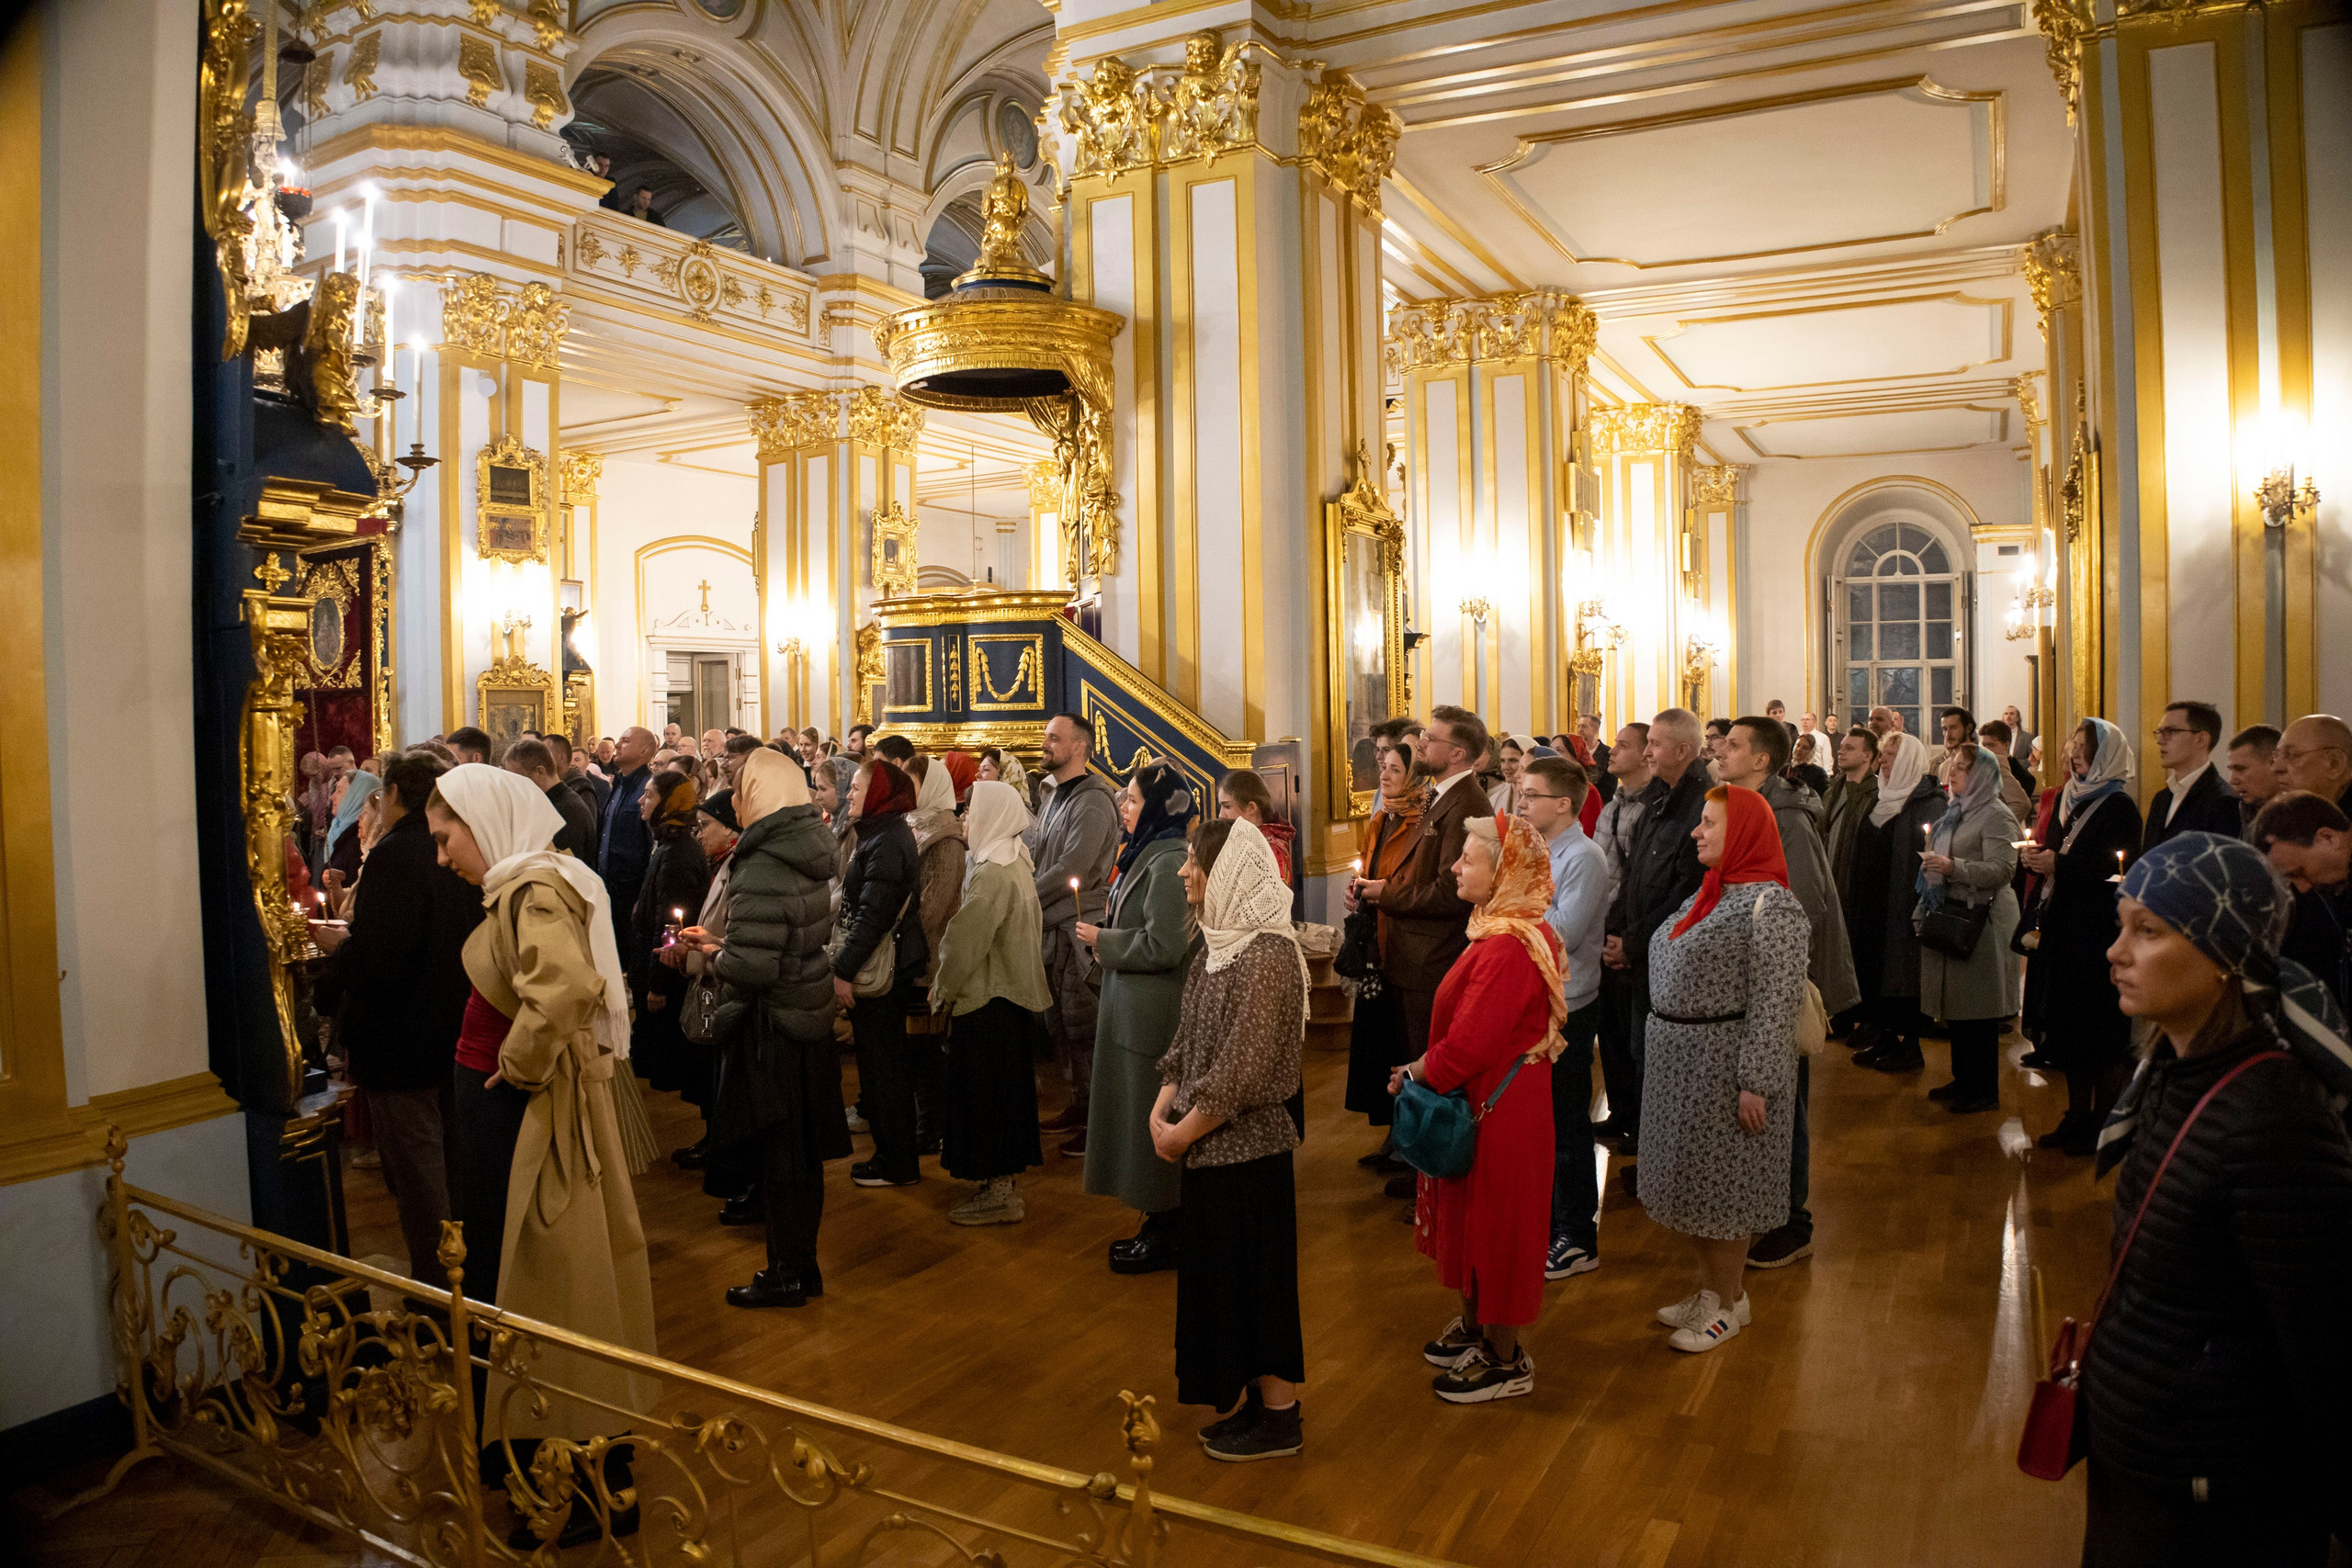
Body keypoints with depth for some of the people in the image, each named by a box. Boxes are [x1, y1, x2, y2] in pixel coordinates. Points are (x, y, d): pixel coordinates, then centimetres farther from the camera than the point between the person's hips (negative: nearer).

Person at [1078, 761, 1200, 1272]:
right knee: (1140, 1116, 16)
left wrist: (1102, 939, -13)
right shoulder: (1146, 855, 13)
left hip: (1153, 1014, -10)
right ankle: (1159, 1226, 27)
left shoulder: (1168, 864, -19)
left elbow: (1162, 946, -24)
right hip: (1134, 1007, 10)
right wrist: (1103, 936, 4)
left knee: (1152, 1120, 0)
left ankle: (1164, 1236, 13)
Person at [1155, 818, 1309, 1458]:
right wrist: (1163, 1108, -1)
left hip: (1247, 1146, -8)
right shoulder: (1215, 943, 6)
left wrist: (1183, 1132, -13)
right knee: (1217, 1274, 17)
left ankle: (1278, 1419, 22)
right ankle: (1246, 1402, 33)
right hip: (1208, 1144, 8)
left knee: (1256, 1277, 5)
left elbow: (1243, 1070, -22)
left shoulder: (1267, 955, -21)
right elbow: (1187, 1041, 12)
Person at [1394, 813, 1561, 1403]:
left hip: (1497, 1112, -10)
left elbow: (1468, 1046, -27)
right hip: (1489, 1103, 10)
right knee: (1470, 1217, 22)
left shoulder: (1507, 948, -28)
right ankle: (1475, 1327, 40)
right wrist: (1423, 1070, 4)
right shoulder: (1510, 931, 5)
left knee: (1493, 1226, 6)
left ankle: (1507, 1362, 24)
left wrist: (1414, 1073, -10)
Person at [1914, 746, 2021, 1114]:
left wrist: (1953, 867, -27)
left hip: (1982, 920, -9)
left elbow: (2002, 870, -20)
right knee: (1956, 1004, 12)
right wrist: (1932, 864, 15)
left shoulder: (1996, 815, -9)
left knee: (1979, 1008, -3)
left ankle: (1984, 1091, 4)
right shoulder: (1955, 812, 18)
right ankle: (1963, 1080, 21)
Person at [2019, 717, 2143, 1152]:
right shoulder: (2068, 798, 13)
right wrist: (2036, 856, -3)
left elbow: (2118, 870, -18)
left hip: (2099, 930, -8)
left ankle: (2104, 1124, 10)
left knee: (2099, 1029, 0)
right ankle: (2077, 1114, 21)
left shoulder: (2119, 805, -10)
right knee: (2068, 1023, 12)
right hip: (2062, 925, 8)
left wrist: (2058, 863, -20)